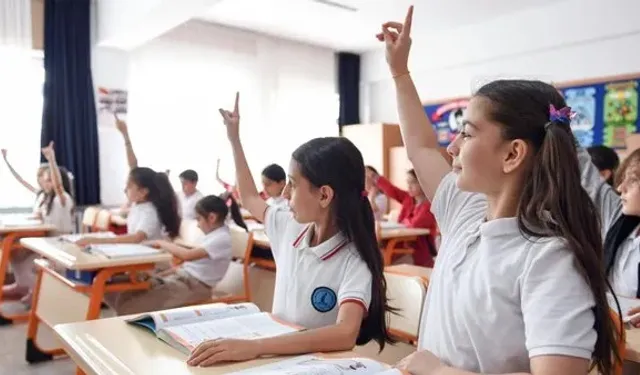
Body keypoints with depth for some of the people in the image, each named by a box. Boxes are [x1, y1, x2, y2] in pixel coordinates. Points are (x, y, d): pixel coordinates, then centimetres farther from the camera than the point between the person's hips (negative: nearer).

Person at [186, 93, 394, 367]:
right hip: (278, 355, 6)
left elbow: (346, 334, -36)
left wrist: (255, 347, -44)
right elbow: (250, 199, 18)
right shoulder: (290, 229, 0)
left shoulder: (353, 261, -20)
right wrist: (234, 139, 19)